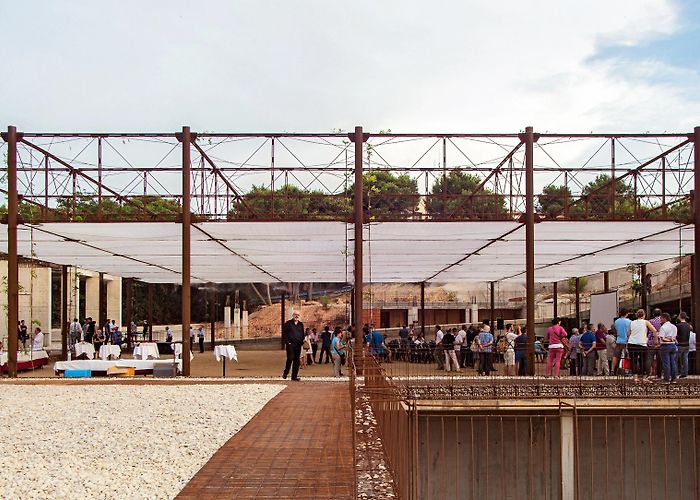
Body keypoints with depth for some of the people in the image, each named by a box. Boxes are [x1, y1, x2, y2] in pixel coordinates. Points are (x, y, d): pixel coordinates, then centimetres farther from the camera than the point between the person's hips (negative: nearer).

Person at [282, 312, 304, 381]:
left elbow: (302, 334, 20)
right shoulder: (288, 323, 3)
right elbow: (284, 333, -1)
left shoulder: (301, 324, 16)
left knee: (296, 361, 3)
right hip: (290, 344, -4)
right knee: (290, 358, -12)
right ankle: (285, 373, 8)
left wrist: (302, 342, 5)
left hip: (298, 345, 4)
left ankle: (294, 376, 7)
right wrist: (286, 342, -10)